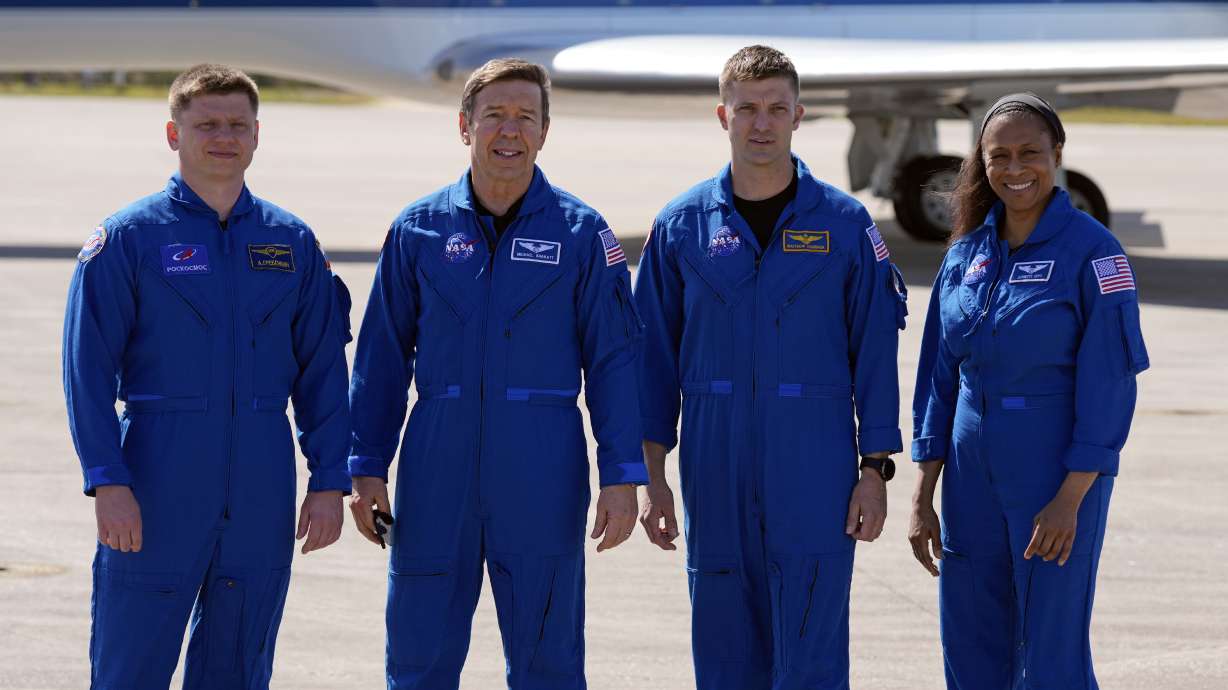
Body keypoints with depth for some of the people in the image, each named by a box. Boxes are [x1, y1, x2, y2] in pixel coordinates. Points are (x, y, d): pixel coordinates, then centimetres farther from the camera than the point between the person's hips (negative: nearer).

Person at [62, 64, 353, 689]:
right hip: (157, 492, -3)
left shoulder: (292, 243, 10)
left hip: (261, 492, 4)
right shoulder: (129, 238, -2)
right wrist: (107, 481, -13)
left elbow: (322, 372, 11)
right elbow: (88, 366, -5)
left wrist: (329, 480, 3)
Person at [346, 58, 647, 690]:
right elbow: (382, 358, 9)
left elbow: (613, 359, 2)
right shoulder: (418, 230, 6)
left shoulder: (581, 233, 2)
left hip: (542, 473, -1)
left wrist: (622, 476, -4)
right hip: (436, 472, 1)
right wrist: (367, 469, 4)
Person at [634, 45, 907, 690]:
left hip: (815, 470, -2)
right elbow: (656, 359, 8)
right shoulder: (681, 225, 5)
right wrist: (652, 477, 3)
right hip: (714, 474, 2)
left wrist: (876, 469, -3)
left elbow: (875, 352, 2)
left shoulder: (843, 222, 2)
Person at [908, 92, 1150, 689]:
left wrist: (1070, 500, -17)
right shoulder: (966, 254, 7)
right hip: (972, 477, 6)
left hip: (1059, 480, -6)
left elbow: (1109, 386, -12)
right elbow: (940, 377, 11)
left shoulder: (1092, 252, -9)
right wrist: (923, 497, 7)